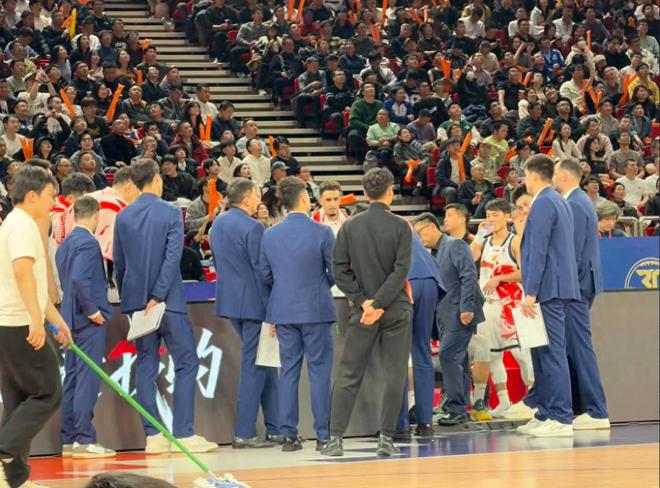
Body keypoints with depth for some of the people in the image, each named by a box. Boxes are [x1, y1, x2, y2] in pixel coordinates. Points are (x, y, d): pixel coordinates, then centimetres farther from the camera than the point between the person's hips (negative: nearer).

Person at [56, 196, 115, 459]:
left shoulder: (65, 244, 13)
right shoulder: (88, 243, -14)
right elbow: (79, 279, -25)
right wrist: (93, 310, -17)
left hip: (71, 317, 9)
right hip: (90, 320, -9)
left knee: (72, 378, 11)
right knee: (88, 378, -8)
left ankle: (68, 440, 14)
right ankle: (84, 440, -8)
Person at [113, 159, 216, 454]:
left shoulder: (123, 217, 6)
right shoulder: (171, 213, -7)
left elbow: (118, 263, 11)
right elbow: (172, 258, -15)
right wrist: (157, 296, -13)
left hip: (136, 301, 5)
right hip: (168, 300, -5)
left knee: (146, 366, 8)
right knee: (186, 363, 1)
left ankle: (153, 435, 4)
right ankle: (184, 433, -5)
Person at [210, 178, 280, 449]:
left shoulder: (218, 224, 9)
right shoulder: (252, 228, -16)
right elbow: (260, 269, -17)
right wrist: (271, 308, -12)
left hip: (229, 301, 8)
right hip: (252, 302, -8)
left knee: (263, 364, 15)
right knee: (253, 367, -2)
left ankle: (275, 428, 18)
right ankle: (244, 433, -2)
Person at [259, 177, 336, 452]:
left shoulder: (270, 235, 1)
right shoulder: (322, 233, -10)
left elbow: (265, 275, 8)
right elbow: (335, 272, -3)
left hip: (283, 311, 4)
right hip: (316, 310, -4)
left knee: (288, 370, 8)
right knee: (319, 370, 2)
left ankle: (288, 435, 7)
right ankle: (323, 435, 0)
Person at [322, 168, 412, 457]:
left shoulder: (350, 227, 1)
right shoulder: (400, 227, -6)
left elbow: (340, 270, -3)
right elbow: (401, 270, -13)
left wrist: (363, 301, -4)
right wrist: (379, 304, -13)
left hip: (362, 310, 2)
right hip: (396, 310, -2)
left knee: (348, 375, 5)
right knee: (394, 374, 5)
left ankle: (335, 437, -1)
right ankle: (386, 438, 1)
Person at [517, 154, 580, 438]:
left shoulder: (543, 204, -12)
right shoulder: (559, 202, 19)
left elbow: (538, 252, -18)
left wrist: (530, 293, -19)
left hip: (548, 289, -10)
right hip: (559, 287, 10)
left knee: (552, 352, -10)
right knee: (542, 353, 13)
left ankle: (561, 419, -11)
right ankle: (545, 415, 17)